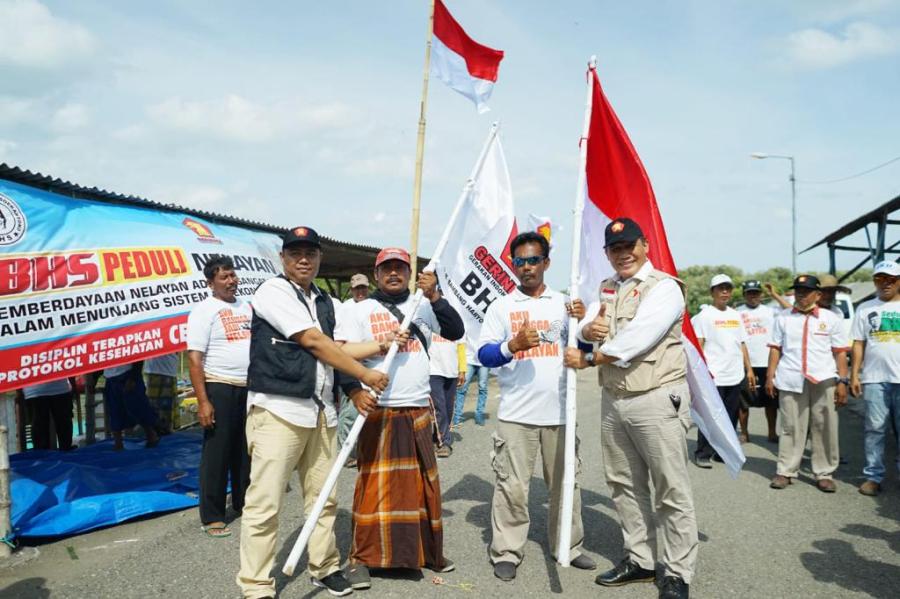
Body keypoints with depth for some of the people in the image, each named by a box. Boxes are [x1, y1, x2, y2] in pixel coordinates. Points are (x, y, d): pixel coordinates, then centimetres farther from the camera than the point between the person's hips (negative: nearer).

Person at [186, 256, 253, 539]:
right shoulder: (205, 310, -8)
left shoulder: (246, 306, 12)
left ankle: (243, 502, 30)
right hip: (221, 388, -6)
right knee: (216, 453, 0)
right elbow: (194, 358, -13)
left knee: (246, 449, 15)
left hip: (250, 388, 6)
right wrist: (203, 401, -19)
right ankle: (211, 517, 10)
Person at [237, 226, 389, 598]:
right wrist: (364, 375, -10)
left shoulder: (328, 304, 17)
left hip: (321, 412, 7)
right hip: (278, 410, -7)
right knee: (264, 504, -5)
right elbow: (314, 342, -13)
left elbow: (340, 348, 9)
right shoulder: (273, 292, -5)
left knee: (324, 498, 13)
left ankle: (325, 568, 29)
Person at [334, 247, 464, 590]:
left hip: (419, 412, 4)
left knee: (423, 485, 12)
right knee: (374, 486, -3)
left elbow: (456, 332, 0)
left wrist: (435, 297, -10)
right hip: (379, 413, -4)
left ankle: (427, 551, 26)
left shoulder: (423, 307, 11)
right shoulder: (359, 311, 2)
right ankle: (360, 558, 8)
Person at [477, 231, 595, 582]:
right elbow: (484, 354, -4)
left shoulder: (564, 303, 11)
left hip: (560, 411, 2)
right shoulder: (502, 306, 5)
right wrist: (513, 345, -23)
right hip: (516, 413, -2)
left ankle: (568, 547, 27)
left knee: (566, 483, 11)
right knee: (512, 486, -2)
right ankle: (506, 553, 10)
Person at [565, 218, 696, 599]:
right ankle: (639, 559, 29)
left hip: (657, 399, -7)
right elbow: (585, 327, 6)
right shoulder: (606, 289, 15)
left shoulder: (664, 287, -9)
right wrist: (587, 329, -18)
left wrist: (587, 359, -13)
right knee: (624, 484, 15)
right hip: (613, 399, 7)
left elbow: (636, 338, -20)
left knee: (671, 491, 0)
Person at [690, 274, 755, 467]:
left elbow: (742, 344, 19)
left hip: (735, 376, 6)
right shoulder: (704, 315, -4)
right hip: (714, 377, -6)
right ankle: (702, 454, 5)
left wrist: (749, 369, 15)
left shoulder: (735, 315, 15)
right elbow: (698, 345, -8)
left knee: (731, 417, 10)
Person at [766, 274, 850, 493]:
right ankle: (785, 471, 9)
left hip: (823, 381, 0)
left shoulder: (831, 319, 8)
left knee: (824, 429, 3)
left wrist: (842, 381, 0)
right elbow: (775, 349, 11)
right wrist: (770, 376, 5)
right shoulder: (783, 318, 11)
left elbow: (840, 352, 6)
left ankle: (824, 473, 13)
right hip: (790, 381, 0)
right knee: (791, 427, 3)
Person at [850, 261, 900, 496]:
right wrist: (854, 375, 1)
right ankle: (873, 476, 10)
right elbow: (858, 343, 7)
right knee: (875, 429, 4)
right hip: (874, 378, 1)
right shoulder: (865, 309, 10)